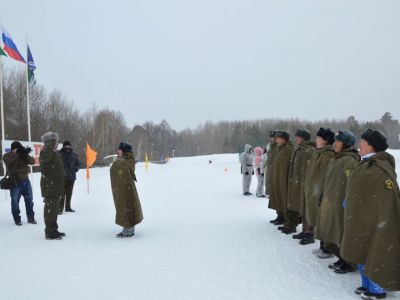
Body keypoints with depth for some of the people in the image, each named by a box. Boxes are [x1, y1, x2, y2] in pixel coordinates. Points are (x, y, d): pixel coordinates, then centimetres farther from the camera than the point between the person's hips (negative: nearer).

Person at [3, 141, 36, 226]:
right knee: (15, 201, 2)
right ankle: (17, 219, 12)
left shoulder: (23, 155, 5)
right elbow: (8, 160, -26)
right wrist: (17, 153, -37)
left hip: (26, 181, 3)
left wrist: (26, 155, -25)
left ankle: (31, 217, 17)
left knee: (29, 200, 7)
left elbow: (32, 162, -7)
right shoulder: (7, 156, -3)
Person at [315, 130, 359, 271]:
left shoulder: (349, 160, -17)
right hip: (331, 202, 9)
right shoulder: (337, 158, 13)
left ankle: (349, 264, 14)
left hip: (341, 204, -9)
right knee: (334, 233, 16)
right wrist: (325, 197, 18)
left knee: (343, 233, 0)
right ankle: (342, 259, 29)